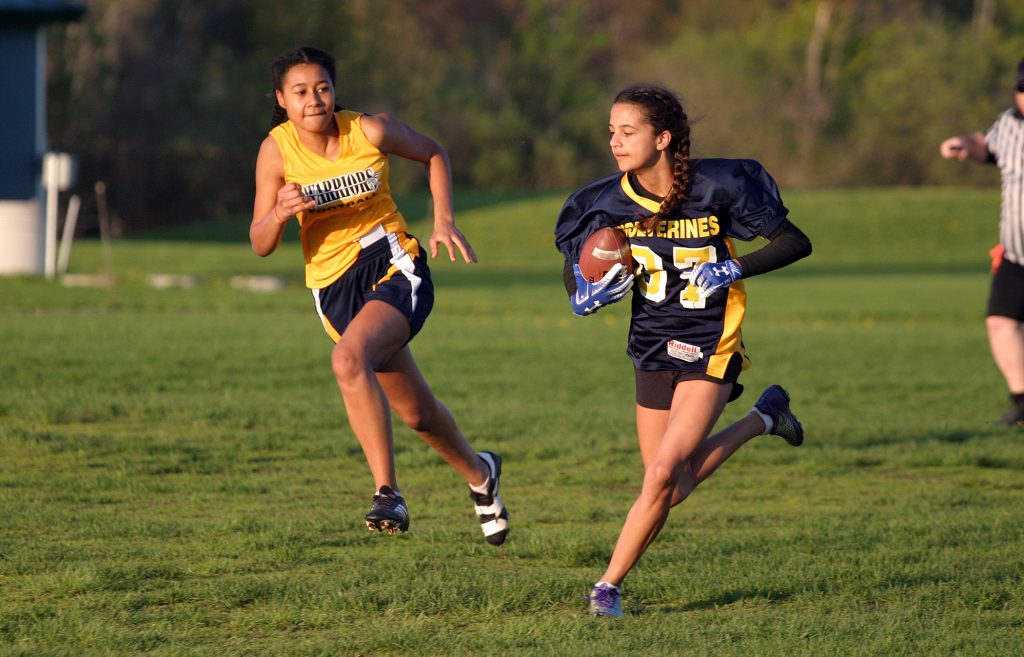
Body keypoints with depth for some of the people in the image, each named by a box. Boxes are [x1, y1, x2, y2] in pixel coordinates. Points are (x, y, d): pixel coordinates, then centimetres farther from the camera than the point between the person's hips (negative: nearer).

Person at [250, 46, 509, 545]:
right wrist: (280, 213, -27)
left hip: (394, 265, -3)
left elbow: (433, 154, 10)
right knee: (415, 412, 12)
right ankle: (479, 475, 41)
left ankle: (388, 494, -29)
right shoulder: (276, 151, -8)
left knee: (349, 359, -33)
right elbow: (260, 245, -6)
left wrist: (443, 220, -2)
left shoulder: (370, 131, -10)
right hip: (334, 287, 3)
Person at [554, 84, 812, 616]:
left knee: (663, 476, -15)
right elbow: (575, 267, 5)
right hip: (653, 347, 5)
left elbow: (796, 243, -9)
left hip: (710, 347, -5)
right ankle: (764, 418, 35)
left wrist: (734, 270, -24)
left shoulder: (717, 187, -17)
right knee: (673, 487, 12)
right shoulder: (608, 202, -8)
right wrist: (585, 292, -19)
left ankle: (609, 586, 0)